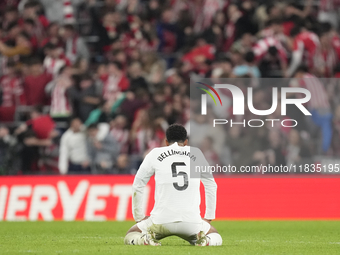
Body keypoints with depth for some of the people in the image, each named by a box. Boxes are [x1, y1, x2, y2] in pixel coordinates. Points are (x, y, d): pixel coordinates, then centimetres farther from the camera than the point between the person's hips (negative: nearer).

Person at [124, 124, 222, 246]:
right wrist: (208, 218, 26)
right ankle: (204, 239, -7)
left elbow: (137, 187, 14)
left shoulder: (155, 154, 9)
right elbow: (211, 186, 20)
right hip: (192, 221, 1)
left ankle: (145, 239, -12)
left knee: (130, 237, 22)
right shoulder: (196, 154, 13)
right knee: (216, 238, 28)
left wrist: (139, 217, 23)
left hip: (162, 221, -1)